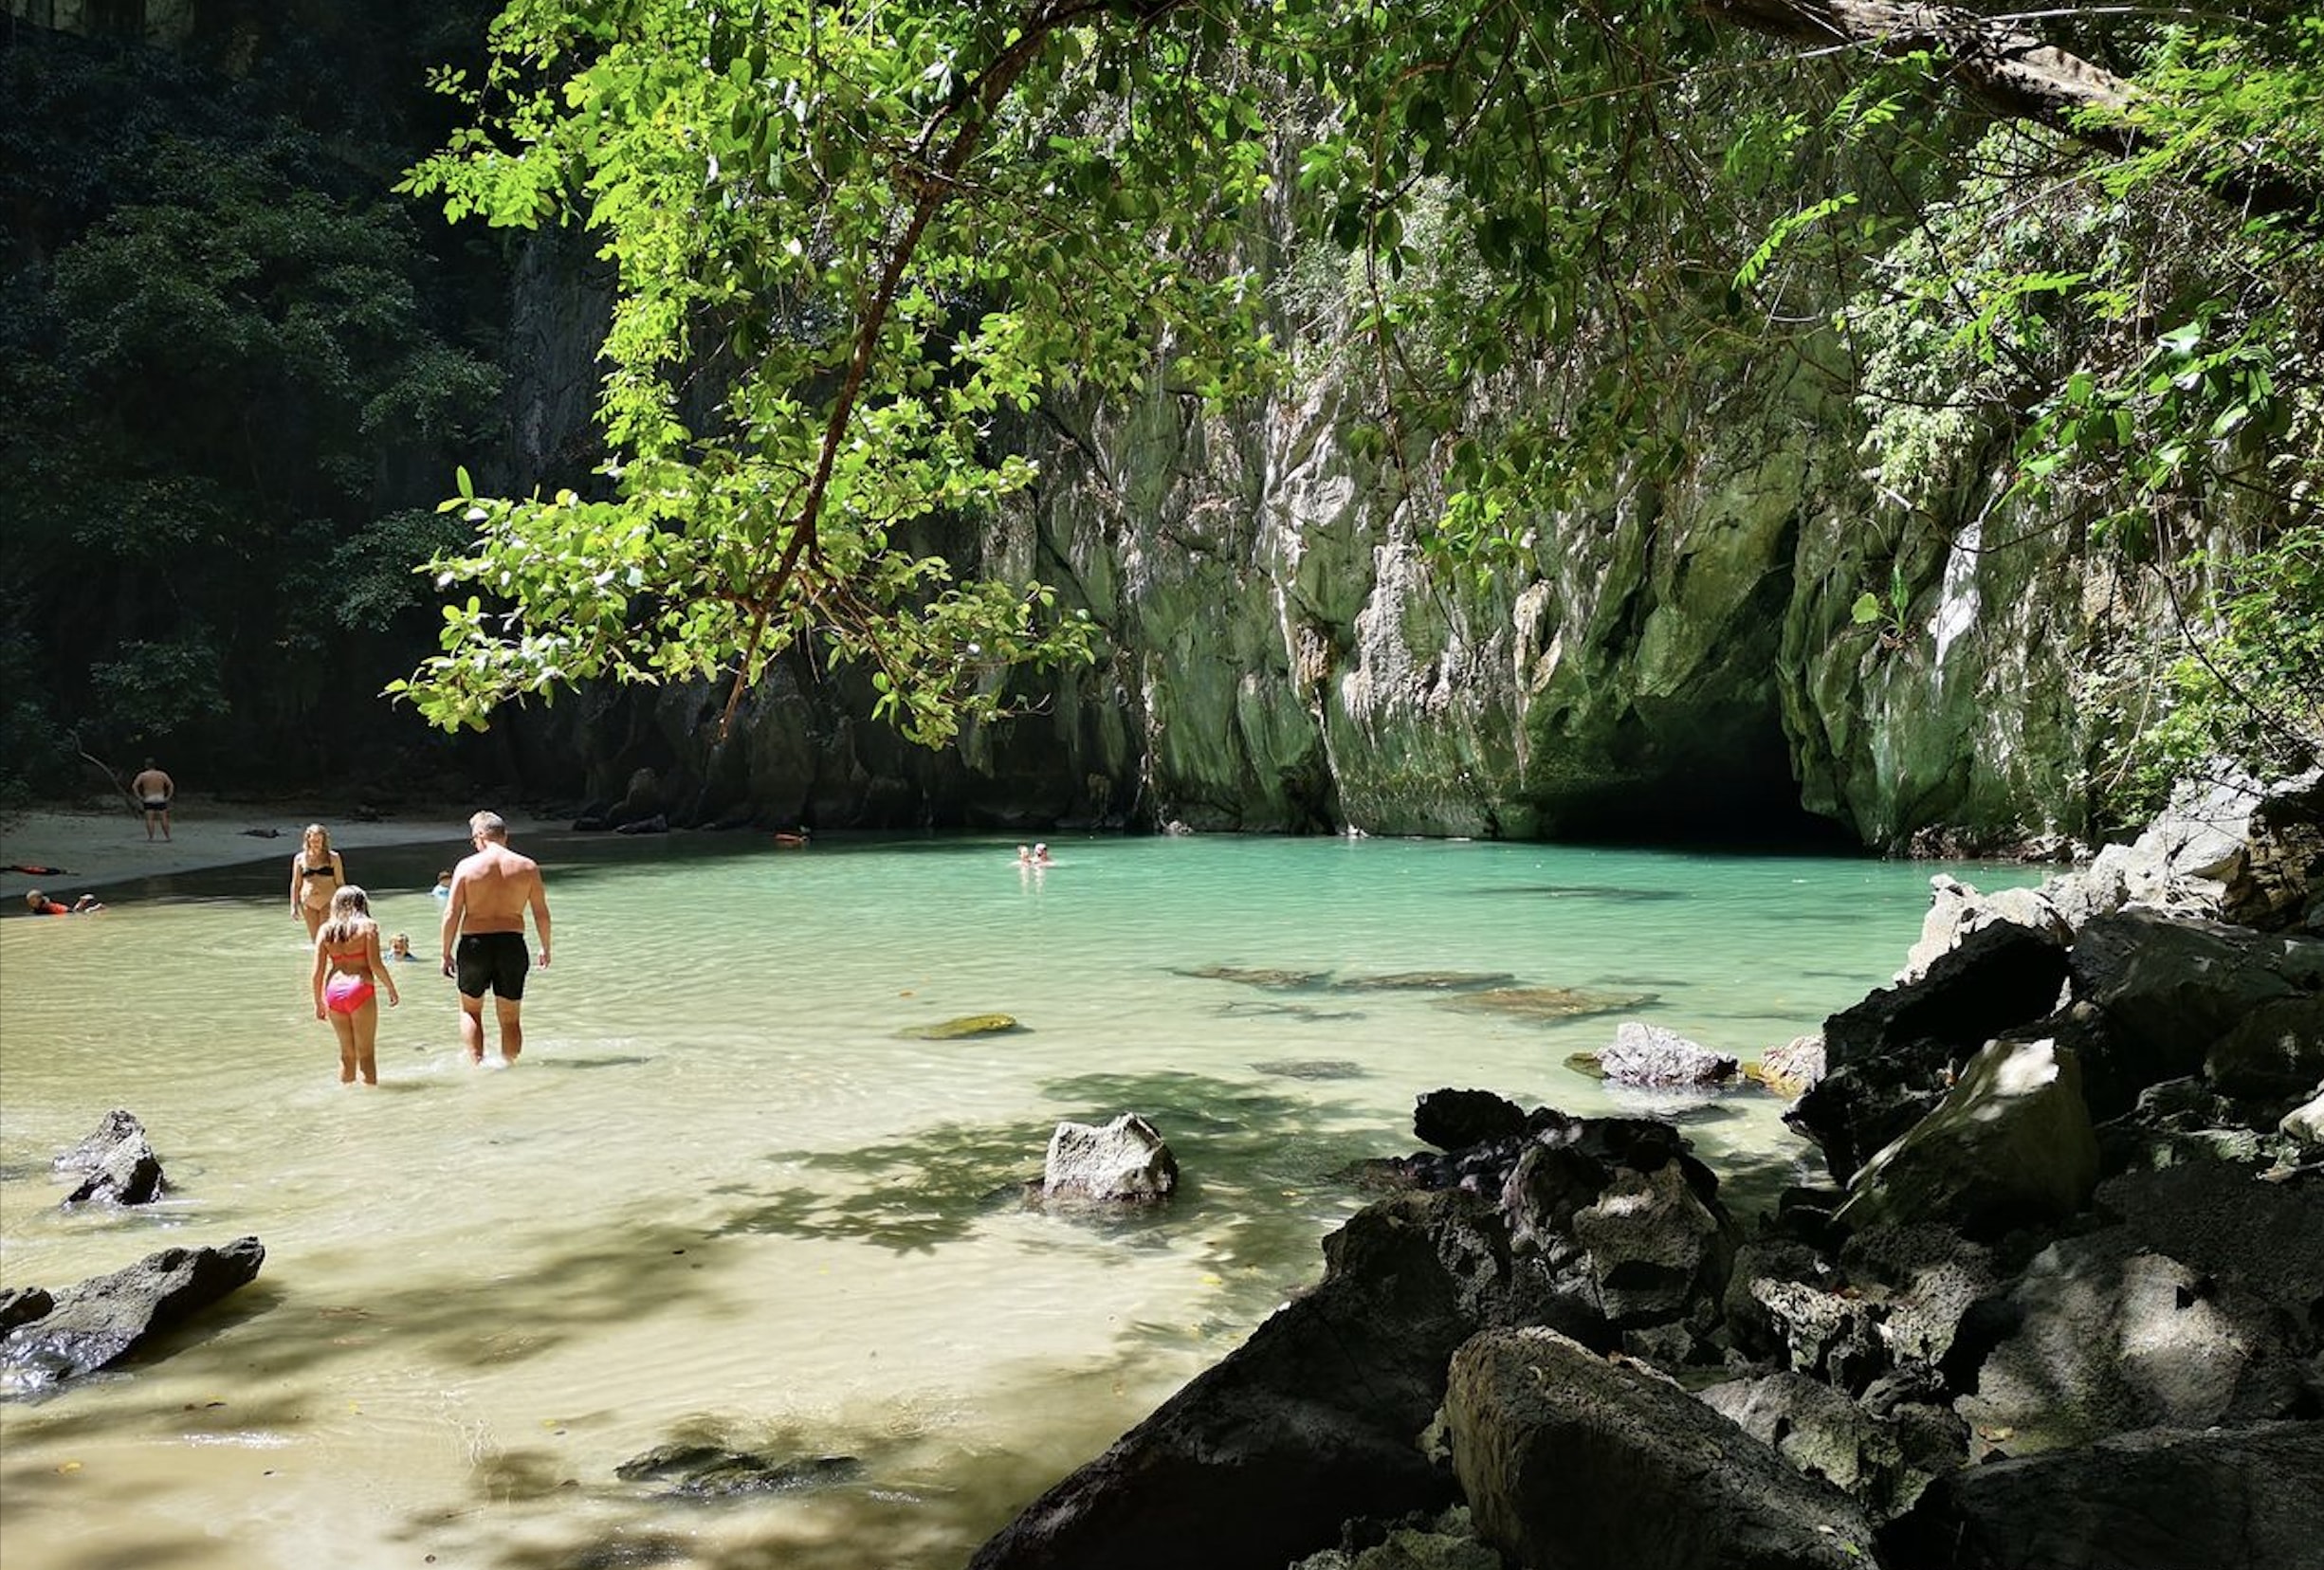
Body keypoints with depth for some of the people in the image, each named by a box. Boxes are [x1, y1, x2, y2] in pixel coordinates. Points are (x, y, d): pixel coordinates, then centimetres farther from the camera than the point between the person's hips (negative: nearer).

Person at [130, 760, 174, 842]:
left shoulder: (142, 775, 1)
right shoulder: (162, 774, 6)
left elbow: (134, 786, -8)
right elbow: (171, 785, 1)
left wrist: (139, 797, -4)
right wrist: (168, 797, 2)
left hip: (148, 800, -1)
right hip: (160, 800, 1)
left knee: (149, 819, -2)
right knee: (164, 819, 3)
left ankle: (150, 837, -9)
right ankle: (167, 837, 4)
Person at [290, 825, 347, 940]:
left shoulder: (333, 858, 1)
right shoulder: (300, 859, 6)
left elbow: (340, 882, 5)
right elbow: (296, 884, 10)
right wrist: (294, 906, 6)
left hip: (328, 903, -2)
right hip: (308, 904, 3)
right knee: (315, 938, 7)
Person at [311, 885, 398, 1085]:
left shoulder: (325, 929, 8)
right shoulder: (368, 926, -2)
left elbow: (317, 972, 6)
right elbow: (375, 964, -8)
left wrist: (318, 1001, 16)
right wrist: (391, 988, 4)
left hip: (334, 991, 4)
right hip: (360, 989, -4)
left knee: (346, 1053, 17)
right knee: (366, 1052, 3)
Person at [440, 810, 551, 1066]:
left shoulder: (467, 866, -3)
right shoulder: (528, 867, 1)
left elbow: (451, 914, -4)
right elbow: (541, 914, 5)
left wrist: (446, 954, 4)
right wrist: (545, 948, 18)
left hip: (474, 943, -1)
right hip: (512, 943, 1)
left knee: (470, 1010, 19)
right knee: (510, 1018, 10)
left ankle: (477, 1065, 8)